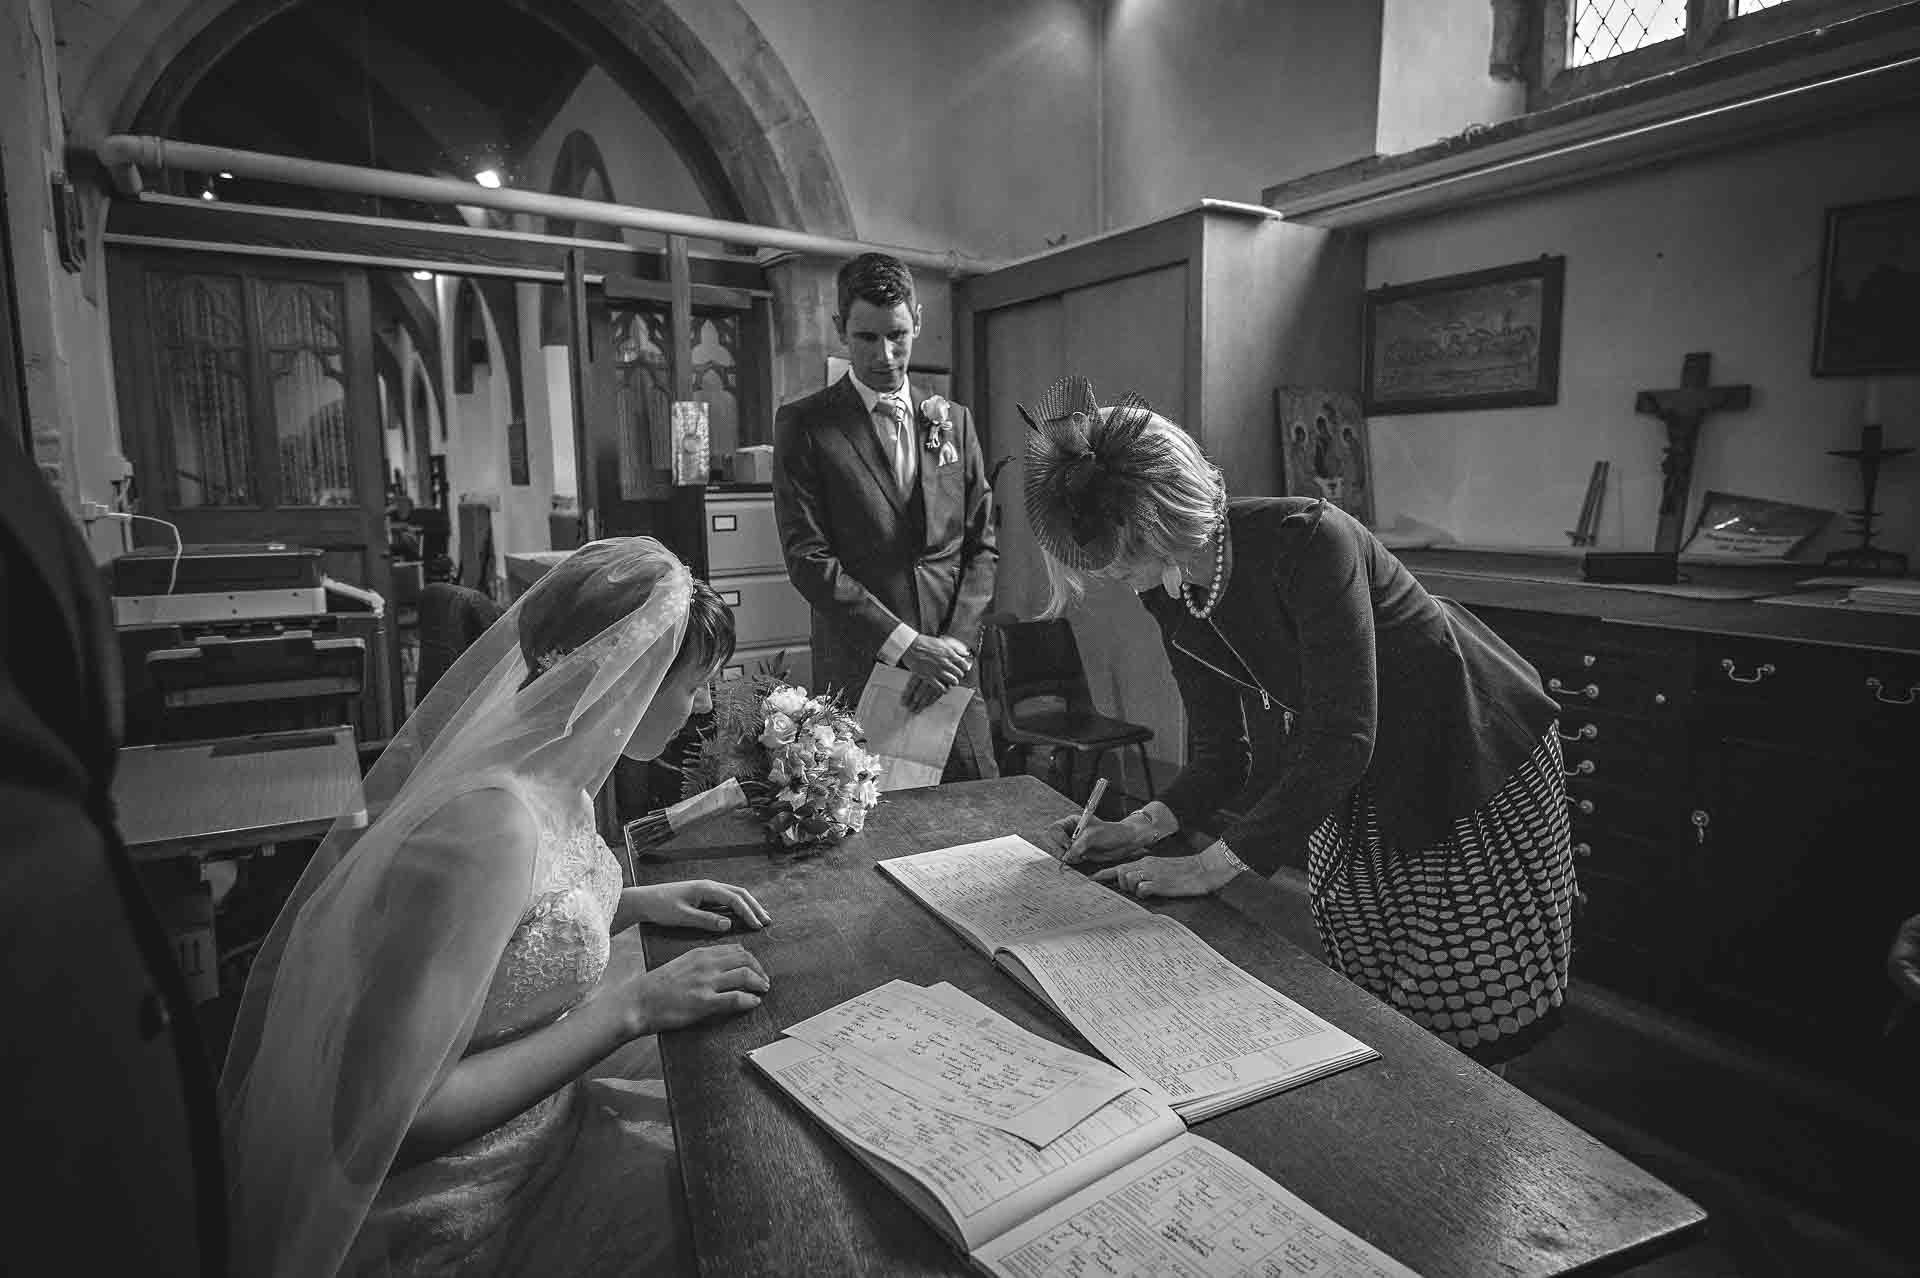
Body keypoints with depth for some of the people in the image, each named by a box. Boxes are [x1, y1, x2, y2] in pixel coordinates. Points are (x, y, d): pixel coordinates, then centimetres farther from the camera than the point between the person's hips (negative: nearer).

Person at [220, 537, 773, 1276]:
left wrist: (636, 905, -2)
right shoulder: (487, 823, -32)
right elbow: (382, 1118, -29)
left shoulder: (548, 766, -4)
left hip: (530, 1095, 8)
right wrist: (630, 1008, -27)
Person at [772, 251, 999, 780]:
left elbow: (983, 546, 9)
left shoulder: (954, 420, 11)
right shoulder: (804, 424, -1)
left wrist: (954, 643, -6)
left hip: (951, 662, 4)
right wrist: (905, 644, -16)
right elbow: (807, 557, -9)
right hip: (857, 673, -3)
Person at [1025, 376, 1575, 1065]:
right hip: (1349, 785, 6)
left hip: (1476, 766, -6)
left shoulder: (1309, 539, -31)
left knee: (1464, 1023, 4)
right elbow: (1221, 754, 0)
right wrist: (1142, 828, -16)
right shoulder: (1168, 597, -9)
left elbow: (1343, 739, -33)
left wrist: (1213, 865, -29)